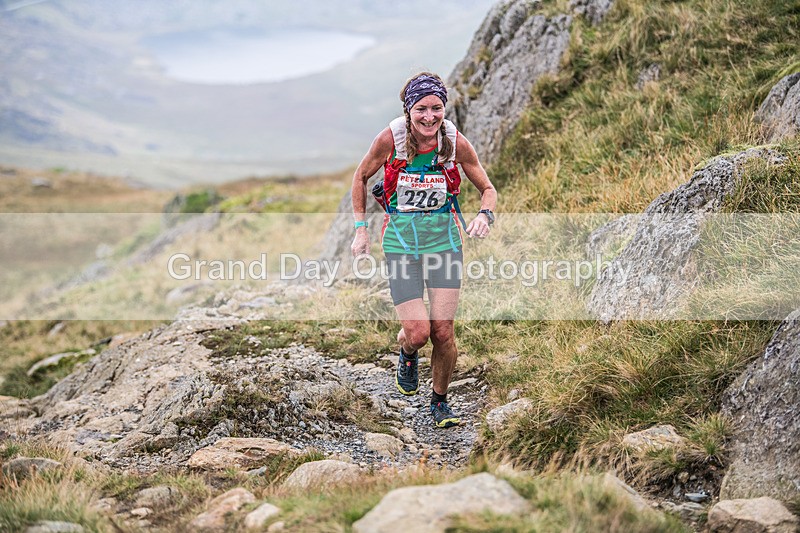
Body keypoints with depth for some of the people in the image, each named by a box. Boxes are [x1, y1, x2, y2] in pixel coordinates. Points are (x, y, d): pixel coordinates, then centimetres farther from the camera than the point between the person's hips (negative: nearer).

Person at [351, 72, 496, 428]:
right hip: (401, 238, -1)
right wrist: (360, 229, 2)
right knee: (417, 332, -13)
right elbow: (361, 177, 5)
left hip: (444, 237, 1)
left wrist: (485, 215, -18)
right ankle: (407, 356, 26)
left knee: (443, 332, -7)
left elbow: (487, 189, 3)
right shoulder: (391, 138, -12)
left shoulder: (455, 142, -9)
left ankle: (440, 401, 20)